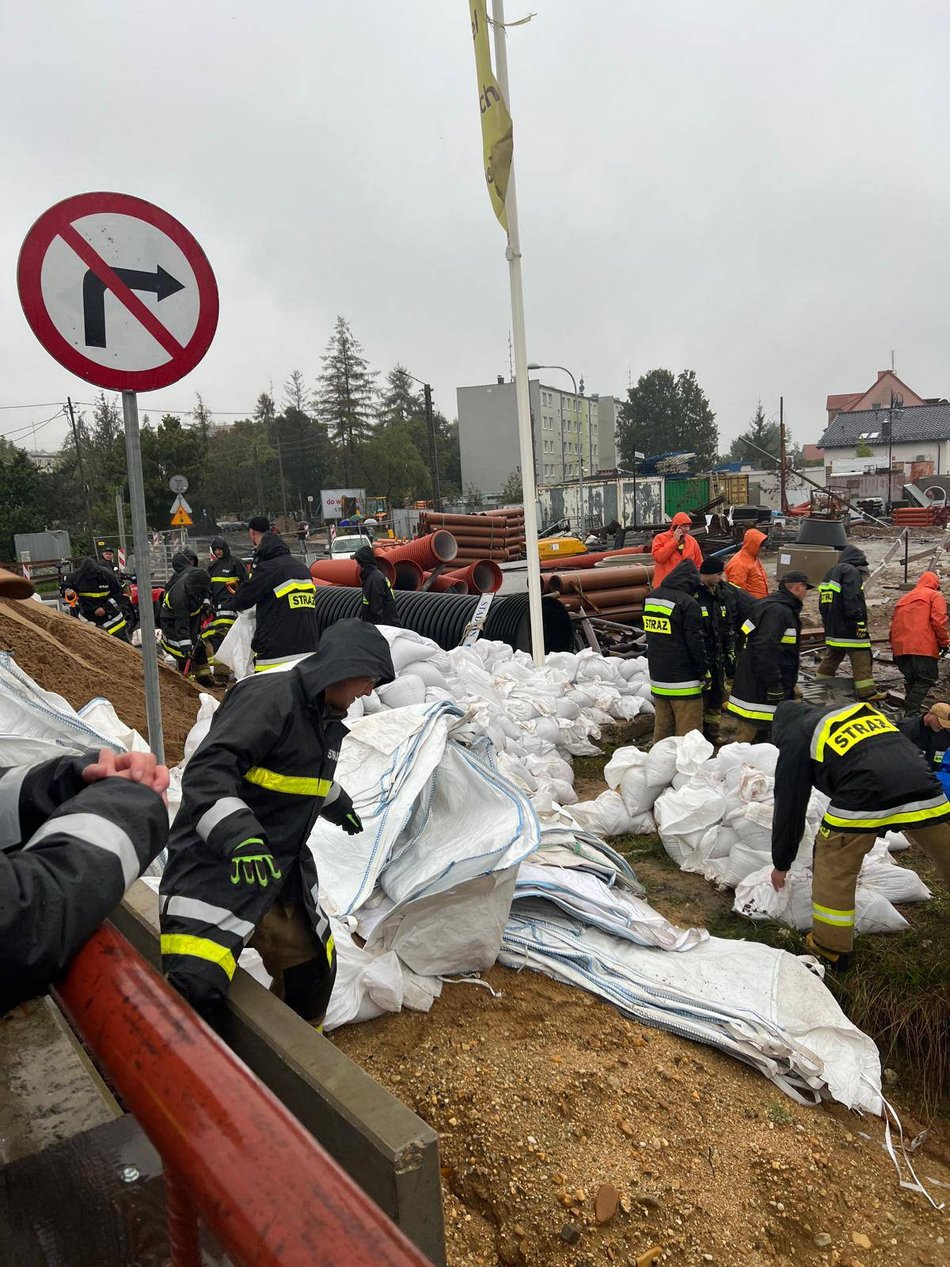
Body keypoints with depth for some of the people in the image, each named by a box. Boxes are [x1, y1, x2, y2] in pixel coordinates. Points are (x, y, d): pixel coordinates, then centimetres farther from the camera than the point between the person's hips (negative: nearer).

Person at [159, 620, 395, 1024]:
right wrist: (239, 836, -42)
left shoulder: (328, 719, 11)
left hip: (282, 867, 9)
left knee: (312, 964, 16)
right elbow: (207, 770, -29)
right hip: (217, 864, -9)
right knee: (197, 982, -22)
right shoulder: (268, 697, -20)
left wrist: (338, 804, 50)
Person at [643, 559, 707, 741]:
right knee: (688, 730, -1)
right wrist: (704, 671, -4)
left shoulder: (650, 598, 7)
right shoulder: (687, 603, -16)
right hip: (683, 679, -7)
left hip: (657, 677, 7)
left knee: (661, 727, 16)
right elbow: (695, 642, -13)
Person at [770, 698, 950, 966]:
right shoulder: (864, 711, 33)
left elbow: (789, 807, 21)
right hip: (926, 792, 4)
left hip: (863, 800, -4)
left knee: (834, 866, 16)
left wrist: (781, 864, 32)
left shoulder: (796, 739, 20)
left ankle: (831, 947, 24)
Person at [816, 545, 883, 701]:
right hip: (849, 627, -9)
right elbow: (852, 599, -21)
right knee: (861, 659, -6)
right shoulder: (851, 572, -10)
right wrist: (859, 621, -22)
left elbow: (822, 601, 22)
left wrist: (827, 621, 26)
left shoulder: (830, 573, 19)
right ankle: (867, 692, -6)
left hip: (832, 628, 9)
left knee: (831, 657, 18)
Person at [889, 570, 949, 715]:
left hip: (901, 647, 7)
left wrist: (895, 648, 28)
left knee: (910, 680, 13)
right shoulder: (935, 596, 9)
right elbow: (938, 620, -7)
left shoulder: (903, 599, 27)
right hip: (923, 647, -6)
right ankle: (911, 714, -17)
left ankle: (909, 711, 12)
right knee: (926, 680, -6)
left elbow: (894, 625, 24)